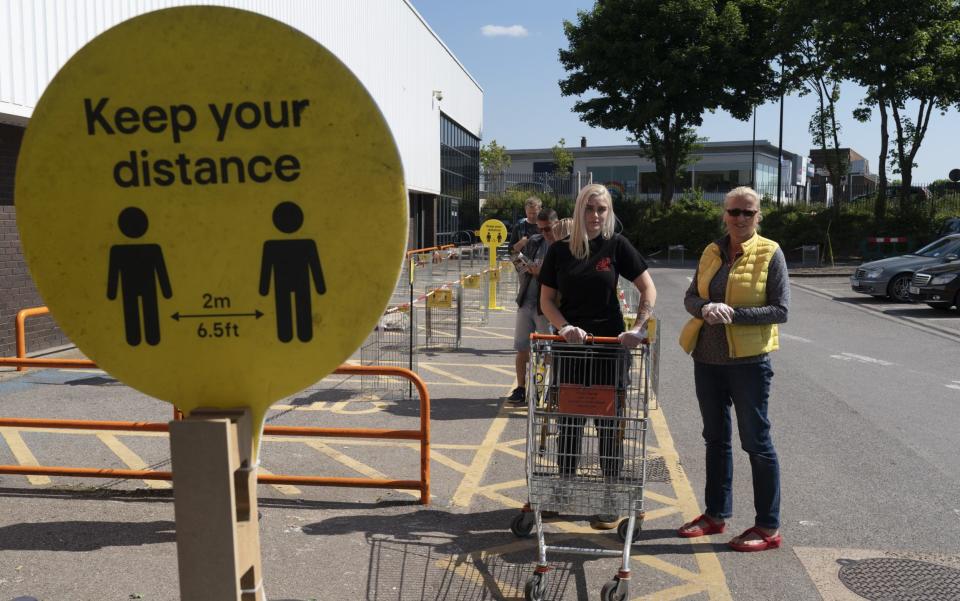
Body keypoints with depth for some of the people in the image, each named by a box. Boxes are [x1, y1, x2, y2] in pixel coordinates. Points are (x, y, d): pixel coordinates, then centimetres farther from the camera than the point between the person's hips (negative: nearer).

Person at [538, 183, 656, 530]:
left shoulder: (617, 245, -3)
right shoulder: (559, 250, 2)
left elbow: (648, 288, -3)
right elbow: (546, 299, 3)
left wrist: (638, 328, -15)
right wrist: (565, 327, -15)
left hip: (609, 346, -2)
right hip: (570, 345, 2)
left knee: (608, 422, 5)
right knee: (568, 421, 10)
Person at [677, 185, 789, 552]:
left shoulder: (770, 254, -6)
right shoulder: (711, 253, 9)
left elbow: (780, 310, -10)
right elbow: (690, 297, 8)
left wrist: (733, 313, -20)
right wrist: (705, 309, -14)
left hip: (748, 361, -6)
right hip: (708, 358, 6)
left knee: (756, 442, 2)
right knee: (716, 439, 16)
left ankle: (769, 528, 14)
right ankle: (716, 514, 30)